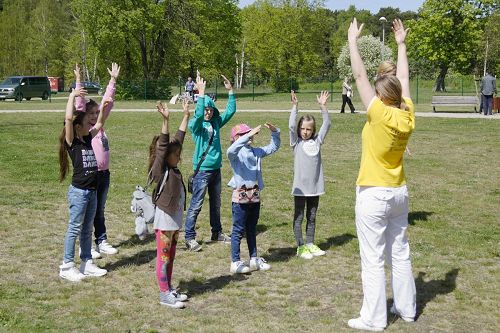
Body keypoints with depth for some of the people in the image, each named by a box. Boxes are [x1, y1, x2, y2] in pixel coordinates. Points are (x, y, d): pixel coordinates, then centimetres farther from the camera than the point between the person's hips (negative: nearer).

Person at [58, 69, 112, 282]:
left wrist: (105, 108, 6)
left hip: (92, 190, 7)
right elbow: (68, 118, -24)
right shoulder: (71, 142, -11)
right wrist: (72, 96, -19)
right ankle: (67, 267, 7)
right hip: (78, 191, -7)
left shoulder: (88, 139, 9)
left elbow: (100, 123, 19)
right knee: (74, 229, -1)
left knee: (87, 229, 13)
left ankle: (87, 264, 21)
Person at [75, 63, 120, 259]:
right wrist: (78, 81, -22)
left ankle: (101, 242, 25)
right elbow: (80, 105, -15)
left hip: (104, 174, 6)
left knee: (100, 210, 16)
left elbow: (107, 102, 10)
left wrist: (113, 80, 8)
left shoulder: (99, 125, 9)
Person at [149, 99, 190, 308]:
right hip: (164, 220, -8)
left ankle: (169, 289, 27)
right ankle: (164, 294, 7)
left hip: (176, 218, 8)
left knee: (170, 256, 16)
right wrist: (165, 120, -34)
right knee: (163, 257, 0)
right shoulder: (160, 170, -13)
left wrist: (186, 115, 14)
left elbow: (179, 139, 11)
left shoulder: (174, 170, 7)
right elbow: (162, 146, -26)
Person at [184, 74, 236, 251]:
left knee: (216, 203, 18)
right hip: (202, 170, -7)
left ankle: (217, 232, 32)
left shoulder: (216, 122, 8)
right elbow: (199, 115, -30)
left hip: (216, 169, 7)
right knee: (196, 205, -4)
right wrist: (201, 93, -34)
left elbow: (230, 111, 6)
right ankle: (189, 238, 1)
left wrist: (231, 91, 0)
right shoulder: (195, 124, -10)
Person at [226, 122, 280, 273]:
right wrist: (248, 135, -38)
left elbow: (273, 147, 18)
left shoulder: (256, 152, 11)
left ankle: (254, 259, 25)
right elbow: (232, 150, -34)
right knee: (238, 230, 0)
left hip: (255, 196, 7)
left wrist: (274, 132, 1)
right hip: (240, 196, -7)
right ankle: (235, 262, 6)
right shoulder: (235, 153, -9)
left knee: (252, 229, 17)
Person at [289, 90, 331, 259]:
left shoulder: (317, 141, 8)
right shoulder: (296, 142, -2)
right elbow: (291, 126, -16)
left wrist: (323, 106, -4)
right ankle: (301, 247, 10)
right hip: (300, 186, -4)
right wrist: (295, 106, -19)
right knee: (299, 217, 4)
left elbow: (326, 124, 4)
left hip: (315, 186, 4)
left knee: (312, 217, 14)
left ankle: (310, 244, 25)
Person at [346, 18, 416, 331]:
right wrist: (401, 44, 21)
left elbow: (359, 76, -14)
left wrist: (353, 41, -5)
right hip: (399, 193, 7)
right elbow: (403, 79, 12)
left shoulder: (380, 115, -18)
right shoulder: (408, 116, -2)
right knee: (400, 254, 16)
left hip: (374, 195, -7)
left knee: (373, 259, 0)